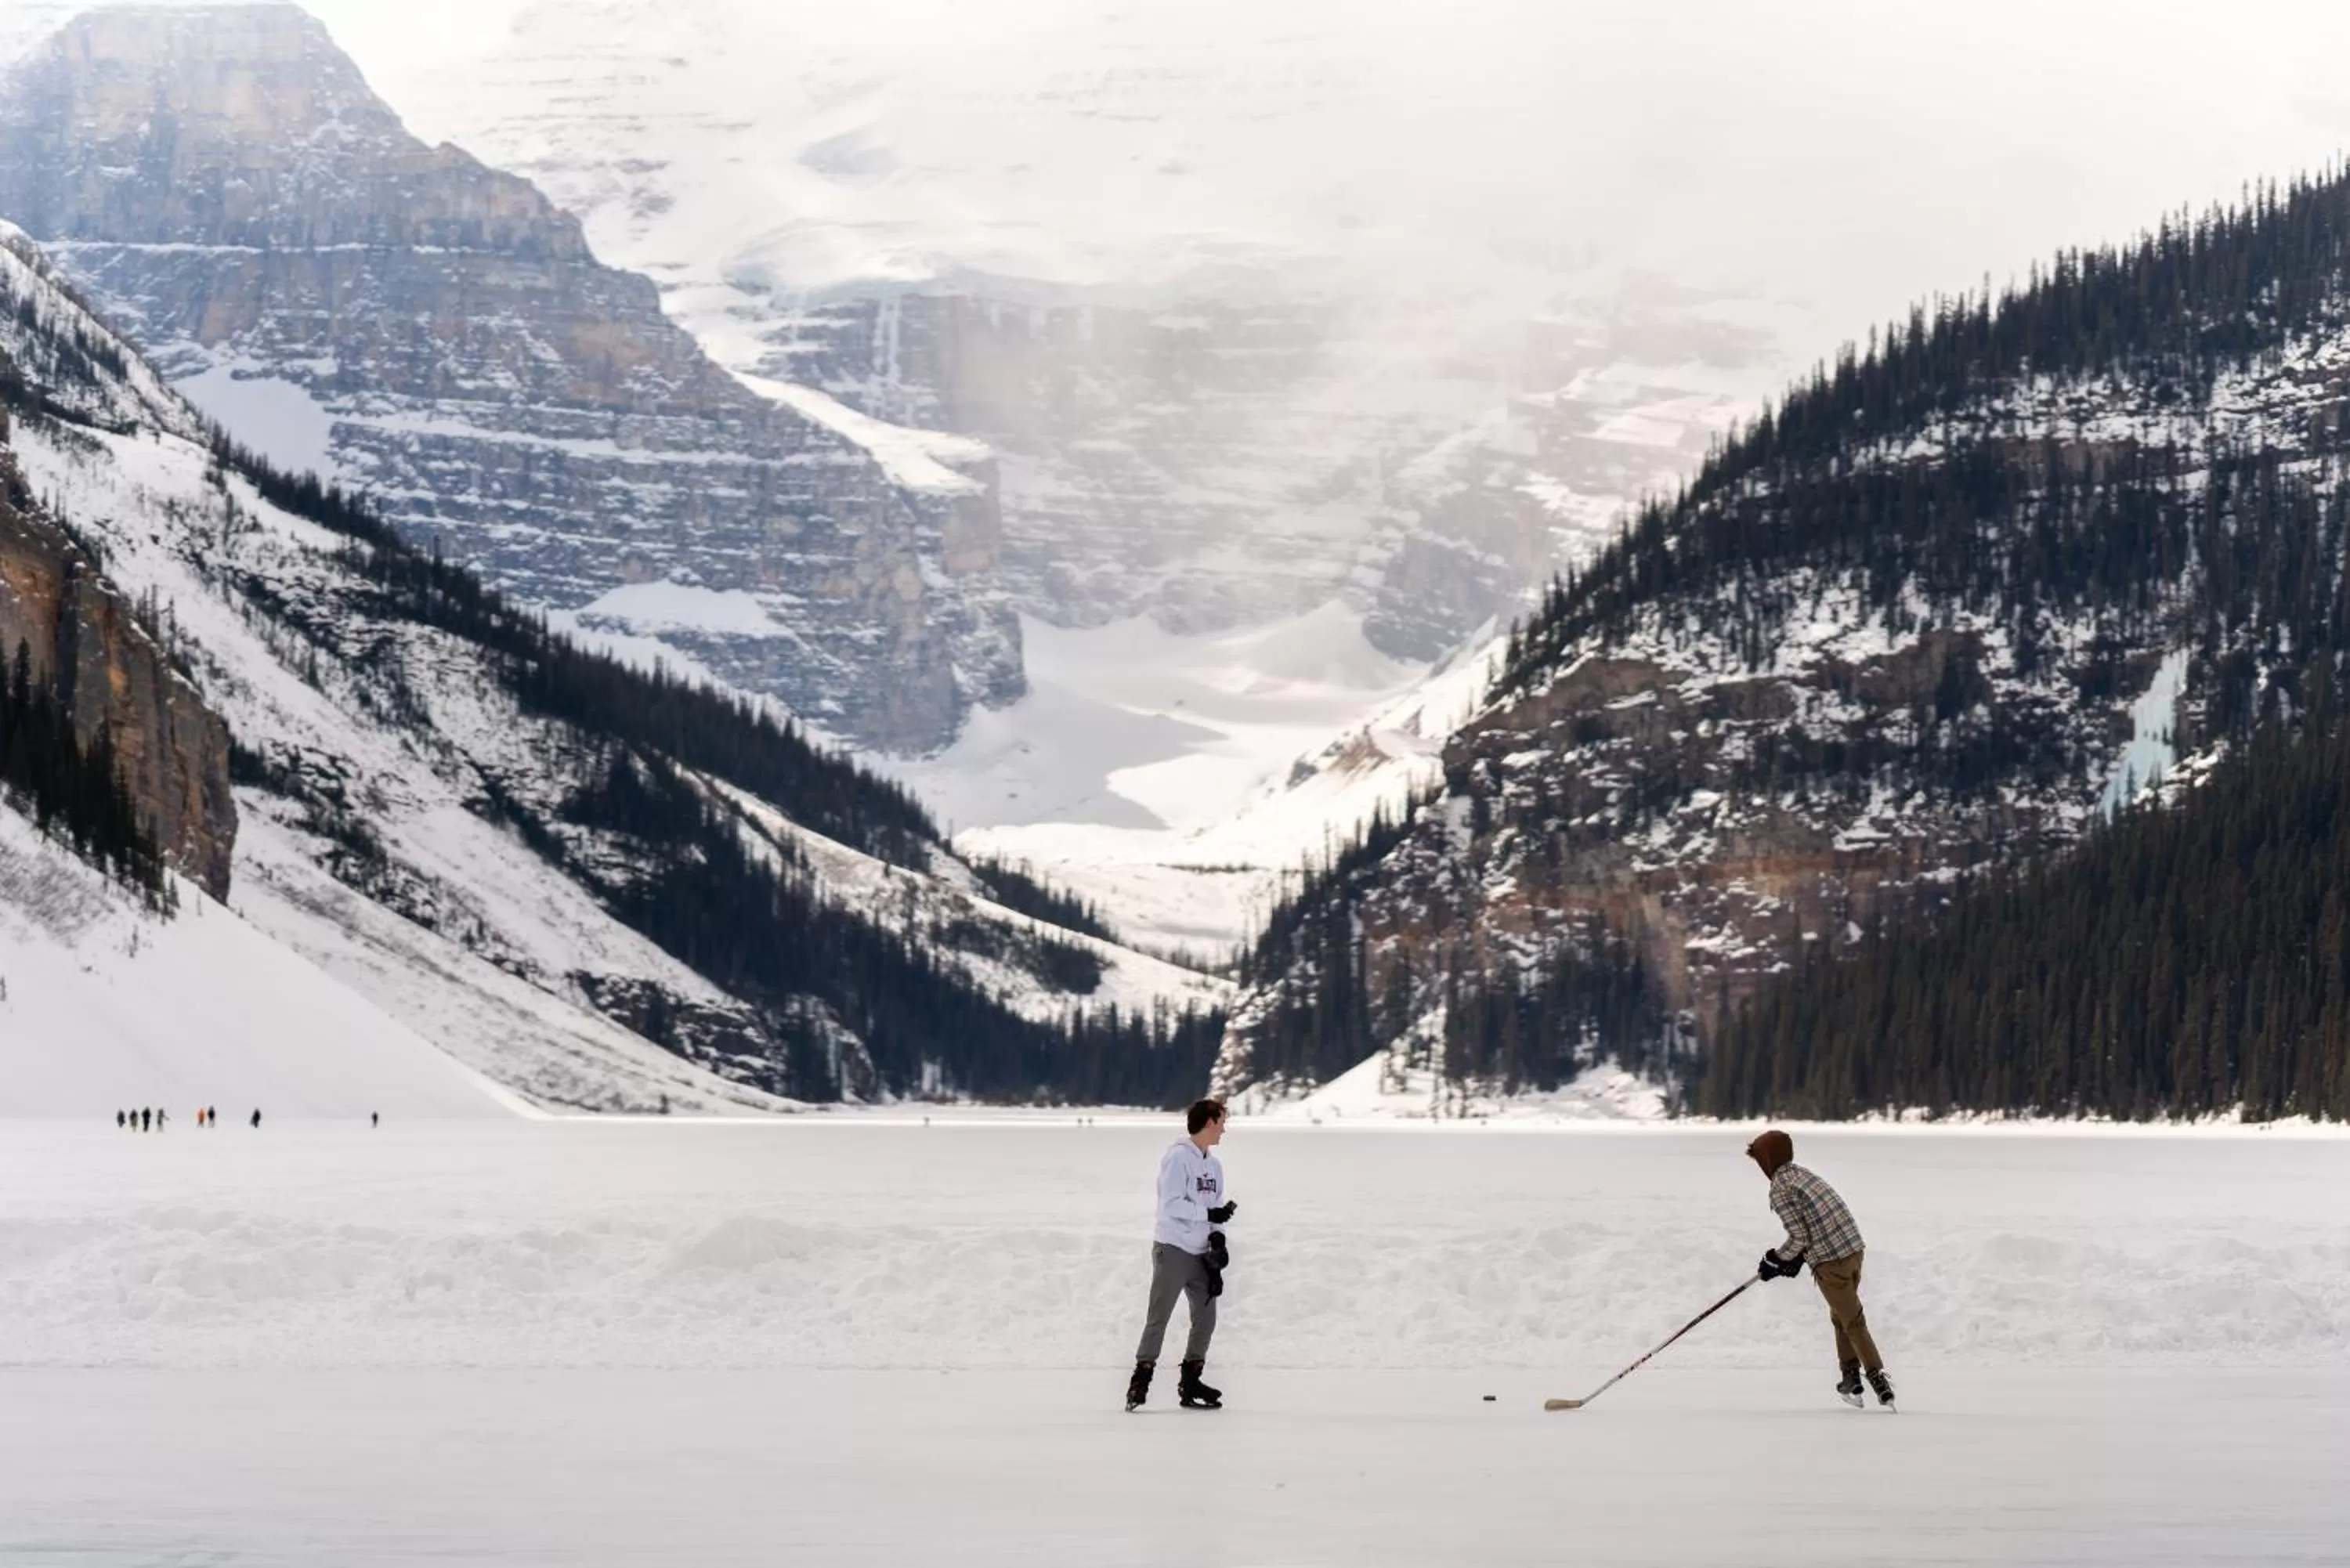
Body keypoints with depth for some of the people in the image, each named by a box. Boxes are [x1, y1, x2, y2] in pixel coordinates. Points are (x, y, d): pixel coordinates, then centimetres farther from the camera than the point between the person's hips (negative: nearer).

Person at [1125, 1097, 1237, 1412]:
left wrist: (1217, 1236, 1)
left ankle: (1190, 1384, 16)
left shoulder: (1214, 1164, 15)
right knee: (1159, 1318, -8)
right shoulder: (1178, 1157, -12)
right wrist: (1211, 1214, -21)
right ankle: (1140, 1382, -6)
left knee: (1206, 1317, 7)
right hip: (1172, 1249, -8)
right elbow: (1172, 1205, -19)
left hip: (1200, 1253, 8)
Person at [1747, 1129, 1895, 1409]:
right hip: (1854, 1249, 8)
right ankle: (1851, 1377, 25)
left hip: (1830, 1262, -8)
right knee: (1841, 1315, 22)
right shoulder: (1803, 1174, 15)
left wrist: (1775, 1261, 1)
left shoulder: (1780, 1190, -11)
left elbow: (1799, 1237, -13)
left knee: (1852, 1320, -1)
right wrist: (1796, 1258, 16)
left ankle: (1878, 1378, -3)